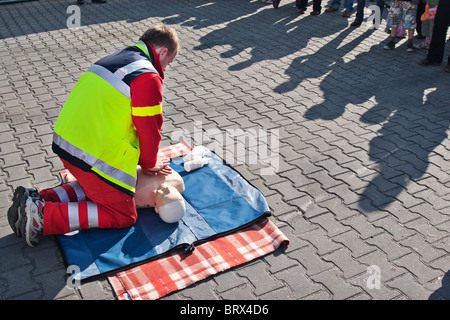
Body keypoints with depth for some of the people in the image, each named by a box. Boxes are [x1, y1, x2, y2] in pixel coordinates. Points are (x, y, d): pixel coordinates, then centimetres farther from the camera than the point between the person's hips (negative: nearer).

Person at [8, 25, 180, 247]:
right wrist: (149, 165, 11)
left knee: (93, 188, 30)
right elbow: (149, 130, -10)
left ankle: (34, 200, 13)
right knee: (123, 215, 4)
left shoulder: (115, 59, 17)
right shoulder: (147, 77, -12)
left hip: (64, 142, 9)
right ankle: (44, 215, -8)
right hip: (94, 157, -9)